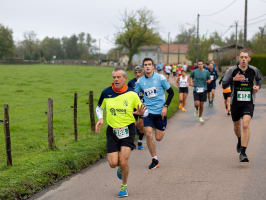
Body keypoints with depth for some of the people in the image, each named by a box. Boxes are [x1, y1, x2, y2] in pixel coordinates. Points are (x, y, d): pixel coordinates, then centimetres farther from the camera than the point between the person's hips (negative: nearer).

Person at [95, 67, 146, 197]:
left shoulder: (132, 94, -8)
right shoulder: (106, 93, -3)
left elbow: (143, 111, 2)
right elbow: (99, 108, 13)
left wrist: (141, 112, -22)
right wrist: (100, 119, -6)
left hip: (127, 129, -2)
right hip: (112, 130, 2)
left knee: (123, 161, -12)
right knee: (113, 163, -4)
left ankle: (124, 186, 14)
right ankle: (121, 167, 36)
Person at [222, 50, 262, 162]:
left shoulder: (253, 70, 0)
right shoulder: (232, 70, -5)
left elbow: (259, 79, 22)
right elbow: (224, 85, -6)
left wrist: (258, 86, 1)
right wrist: (233, 79, -22)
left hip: (249, 103, -1)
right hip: (235, 103, 1)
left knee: (245, 125, -21)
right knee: (236, 126, 18)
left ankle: (243, 153, -20)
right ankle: (240, 140, 53)